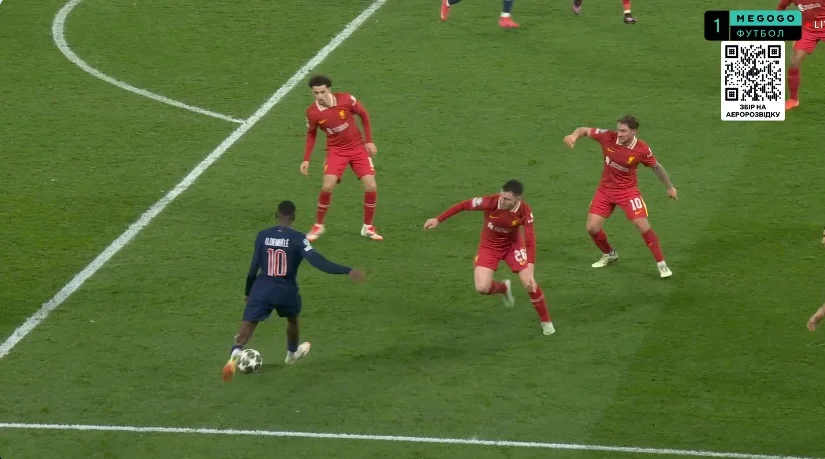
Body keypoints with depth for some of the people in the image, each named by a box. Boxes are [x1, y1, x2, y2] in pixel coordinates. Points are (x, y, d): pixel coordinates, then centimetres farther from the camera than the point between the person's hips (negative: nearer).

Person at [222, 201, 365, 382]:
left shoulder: (263, 236, -2)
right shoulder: (297, 238, -12)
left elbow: (254, 266, 3)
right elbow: (316, 260, -23)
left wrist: (248, 291, 17)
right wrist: (347, 271, -25)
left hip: (262, 289, 1)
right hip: (286, 291, 0)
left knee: (248, 323, -5)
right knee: (292, 319, 30)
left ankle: (236, 352, -33)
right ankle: (292, 353, 52)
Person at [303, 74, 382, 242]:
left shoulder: (346, 99, -18)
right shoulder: (312, 112, -14)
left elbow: (364, 115, -1)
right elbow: (311, 134, 4)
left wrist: (369, 141, -2)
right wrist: (306, 159, 0)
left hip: (358, 148, 1)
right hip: (336, 151, -1)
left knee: (371, 187, -8)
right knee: (327, 186, -20)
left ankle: (368, 227, 13)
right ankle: (318, 226, 2)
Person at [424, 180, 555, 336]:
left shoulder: (525, 211, -29)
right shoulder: (491, 202, -32)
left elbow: (530, 241, -28)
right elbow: (463, 205, -19)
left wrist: (530, 270, -37)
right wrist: (438, 220, -14)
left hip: (512, 245, 0)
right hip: (489, 246, 0)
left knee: (530, 284, -12)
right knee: (482, 288, -14)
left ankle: (546, 322, 13)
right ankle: (504, 288, 25)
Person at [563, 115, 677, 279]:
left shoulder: (642, 150, -20)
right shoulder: (608, 137, -18)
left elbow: (656, 167, -2)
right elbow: (584, 130, -7)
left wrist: (670, 187, 9)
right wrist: (574, 135, -31)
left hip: (628, 190, -3)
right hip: (605, 190, 3)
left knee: (644, 226, -13)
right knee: (592, 228, 1)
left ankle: (661, 264, 2)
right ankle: (609, 254, 31)